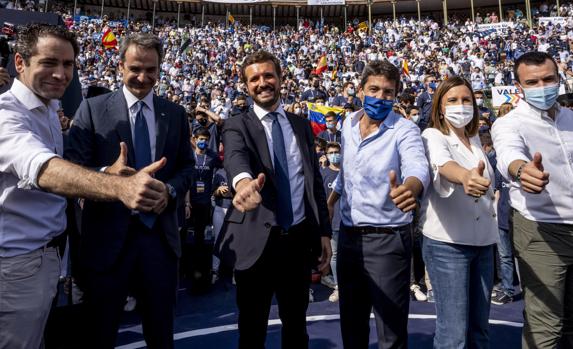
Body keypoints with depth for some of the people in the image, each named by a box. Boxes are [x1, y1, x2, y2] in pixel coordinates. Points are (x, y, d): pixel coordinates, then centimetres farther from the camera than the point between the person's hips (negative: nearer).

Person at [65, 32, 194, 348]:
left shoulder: (175, 113, 8)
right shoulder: (92, 108, -1)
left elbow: (187, 165, 11)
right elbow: (73, 165, -8)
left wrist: (170, 190, -10)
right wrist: (106, 172, -29)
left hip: (161, 233, 3)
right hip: (108, 233, -2)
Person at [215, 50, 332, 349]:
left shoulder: (302, 125, 9)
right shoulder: (237, 126, -3)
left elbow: (315, 180, 10)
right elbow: (235, 157, -26)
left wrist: (324, 232, 6)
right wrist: (244, 182, -50)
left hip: (299, 237, 3)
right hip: (256, 240, -3)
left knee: (296, 324, 18)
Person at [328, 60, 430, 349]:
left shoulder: (404, 130, -12)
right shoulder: (348, 124, 5)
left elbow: (418, 167, -32)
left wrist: (409, 188, -53)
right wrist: (329, 203, 26)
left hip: (387, 239, -5)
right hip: (348, 235, 5)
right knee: (351, 321, 20)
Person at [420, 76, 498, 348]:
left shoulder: (475, 139, 12)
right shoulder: (432, 136, -8)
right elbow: (443, 164, -32)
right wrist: (466, 177, -53)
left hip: (483, 240, 7)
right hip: (447, 242, -6)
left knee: (480, 327, 14)